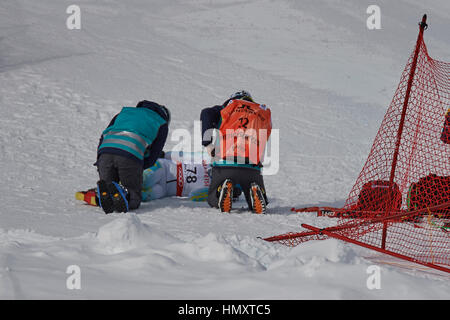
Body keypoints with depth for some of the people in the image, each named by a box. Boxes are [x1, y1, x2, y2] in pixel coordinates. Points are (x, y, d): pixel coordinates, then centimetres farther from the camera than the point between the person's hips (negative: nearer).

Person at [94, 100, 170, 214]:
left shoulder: (124, 112, 36)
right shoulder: (162, 125, 26)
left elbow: (102, 140, 27)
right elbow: (150, 160, 17)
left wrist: (100, 165, 31)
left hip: (105, 152, 4)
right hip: (131, 156, -4)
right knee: (133, 201, 11)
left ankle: (104, 190, -19)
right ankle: (119, 192, -21)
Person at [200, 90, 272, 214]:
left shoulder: (231, 105, 19)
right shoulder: (265, 112, 25)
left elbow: (207, 114, 2)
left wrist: (207, 143, -1)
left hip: (224, 163, -1)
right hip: (252, 166, 1)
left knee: (213, 201, 21)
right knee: (259, 206, 21)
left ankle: (224, 189, -14)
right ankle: (255, 193, -15)